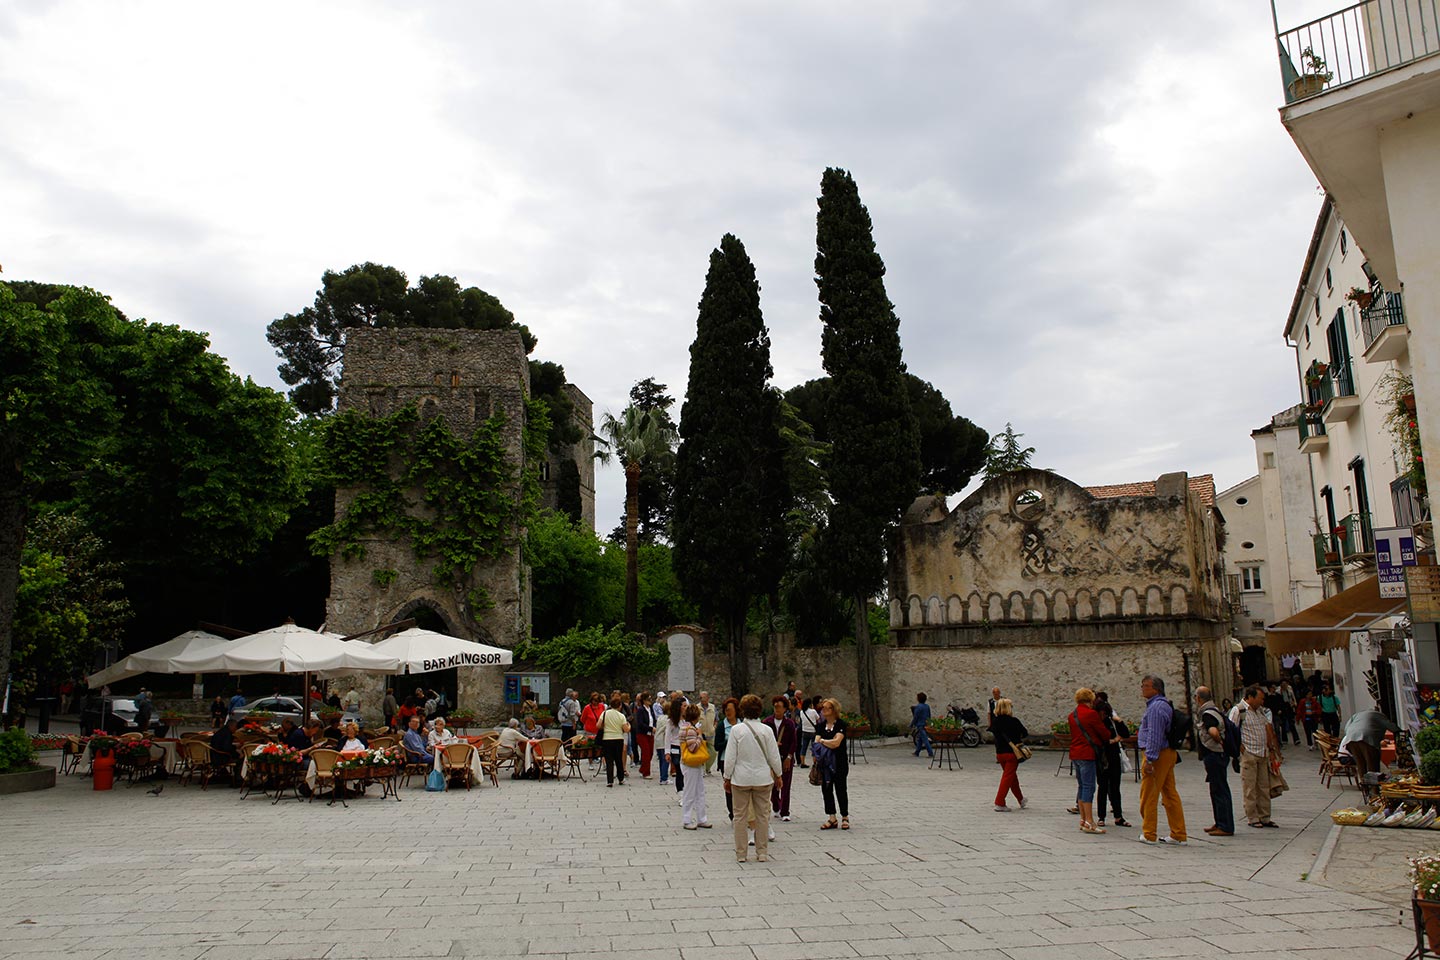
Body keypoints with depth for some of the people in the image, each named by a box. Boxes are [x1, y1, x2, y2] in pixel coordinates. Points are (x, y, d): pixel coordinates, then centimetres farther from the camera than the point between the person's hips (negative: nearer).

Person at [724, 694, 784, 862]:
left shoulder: (736, 730, -10)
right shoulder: (766, 730, -5)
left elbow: (730, 757, -7)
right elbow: (774, 756, 0)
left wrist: (727, 778, 3)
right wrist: (778, 775, 15)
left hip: (741, 779, -1)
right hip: (762, 778, 2)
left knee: (740, 816, 8)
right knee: (762, 815, 11)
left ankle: (741, 853, 13)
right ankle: (762, 853, 16)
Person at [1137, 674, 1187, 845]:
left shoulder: (1156, 707, -16)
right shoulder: (1165, 705, 17)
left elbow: (1154, 735, -21)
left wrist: (1149, 760, -22)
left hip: (1157, 755, -10)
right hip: (1168, 753, 10)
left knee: (1149, 796, -2)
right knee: (1170, 794, 10)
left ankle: (1149, 835, 4)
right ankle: (1178, 835, 13)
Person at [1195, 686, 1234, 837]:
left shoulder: (1207, 714, -18)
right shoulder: (1214, 710, 14)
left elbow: (1213, 731, -36)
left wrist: (1220, 742, -19)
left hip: (1214, 755, -10)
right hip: (1218, 755, 10)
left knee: (1220, 791, -5)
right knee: (1217, 790, 17)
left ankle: (1225, 827, -1)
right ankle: (1220, 823, 26)